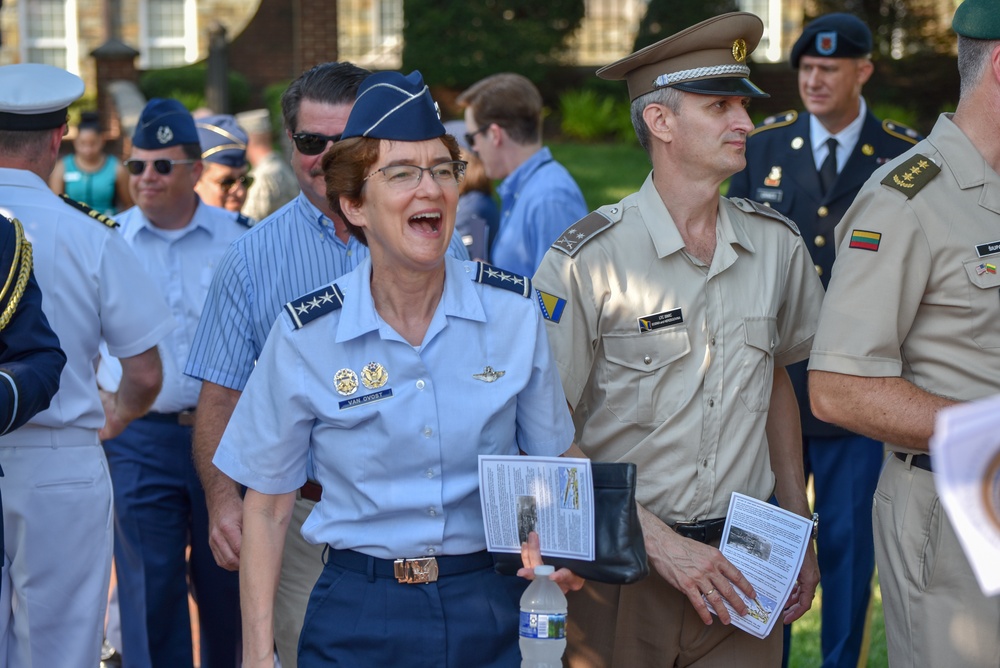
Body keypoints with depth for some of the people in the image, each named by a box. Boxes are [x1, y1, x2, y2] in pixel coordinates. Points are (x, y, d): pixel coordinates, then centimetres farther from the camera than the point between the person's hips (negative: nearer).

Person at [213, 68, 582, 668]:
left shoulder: (514, 310, -4)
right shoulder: (306, 336, -8)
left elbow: (556, 461, 8)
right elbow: (266, 506, 0)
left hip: (492, 610, 2)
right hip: (360, 618, -1)